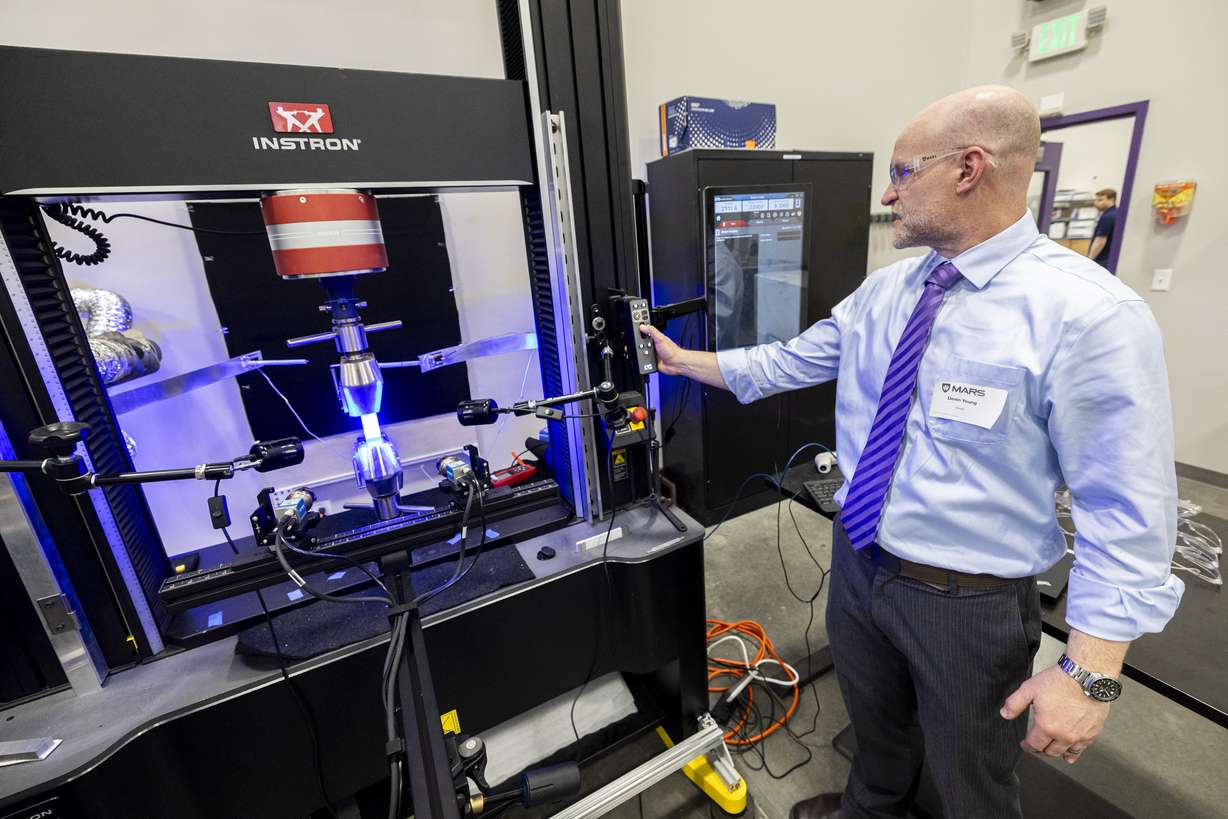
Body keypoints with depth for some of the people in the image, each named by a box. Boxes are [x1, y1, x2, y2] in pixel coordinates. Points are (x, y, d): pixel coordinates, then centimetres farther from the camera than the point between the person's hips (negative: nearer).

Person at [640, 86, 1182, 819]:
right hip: (858, 563, 6)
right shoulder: (884, 290, -1)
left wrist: (1091, 673, -19)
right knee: (874, 719, 32)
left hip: (968, 600, -5)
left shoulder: (1092, 315, -21)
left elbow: (1126, 511, -19)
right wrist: (688, 361, 9)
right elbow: (792, 361, 6)